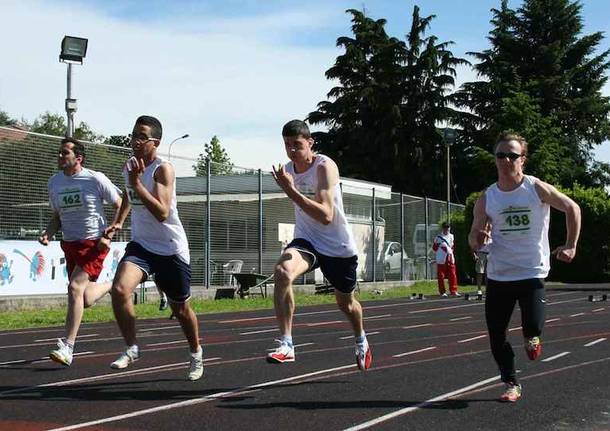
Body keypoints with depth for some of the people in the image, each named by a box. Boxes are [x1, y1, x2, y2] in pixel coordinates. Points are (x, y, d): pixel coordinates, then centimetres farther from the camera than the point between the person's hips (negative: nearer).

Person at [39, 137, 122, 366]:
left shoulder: (96, 179, -10)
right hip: (70, 244, 6)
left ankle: (67, 347, -16)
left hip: (95, 243, -6)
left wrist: (109, 235, -14)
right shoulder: (54, 182, 7)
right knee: (85, 301, 10)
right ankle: (111, 286, 45)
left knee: (75, 287, -22)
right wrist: (48, 233, -4)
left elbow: (121, 206, -3)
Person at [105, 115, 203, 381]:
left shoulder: (163, 169, -18)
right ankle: (131, 348, -6)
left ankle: (196, 354, 37)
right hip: (141, 244, 5)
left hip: (171, 248, -4)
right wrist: (119, 221, 15)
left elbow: (162, 213, -31)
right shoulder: (129, 167, 3)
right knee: (119, 290, -23)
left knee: (181, 309, 11)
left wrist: (137, 184, -35)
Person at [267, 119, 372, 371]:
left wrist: (290, 191, -36)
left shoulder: (325, 167, -21)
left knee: (346, 303, 17)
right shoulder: (288, 169, 1)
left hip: (339, 246, -3)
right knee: (282, 272, -31)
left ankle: (361, 341, 51)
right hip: (306, 240, 4)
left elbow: (326, 216, -33)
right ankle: (286, 345, -30)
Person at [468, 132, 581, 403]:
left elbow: (572, 208, 5)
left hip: (532, 273, -3)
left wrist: (571, 246, 1)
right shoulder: (486, 199, 2)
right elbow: (473, 238, 5)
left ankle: (531, 338, 22)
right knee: (496, 333, 2)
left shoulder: (537, 189, -5)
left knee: (533, 326, -17)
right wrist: (477, 239, -19)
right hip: (498, 276, 3)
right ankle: (511, 385, 20)